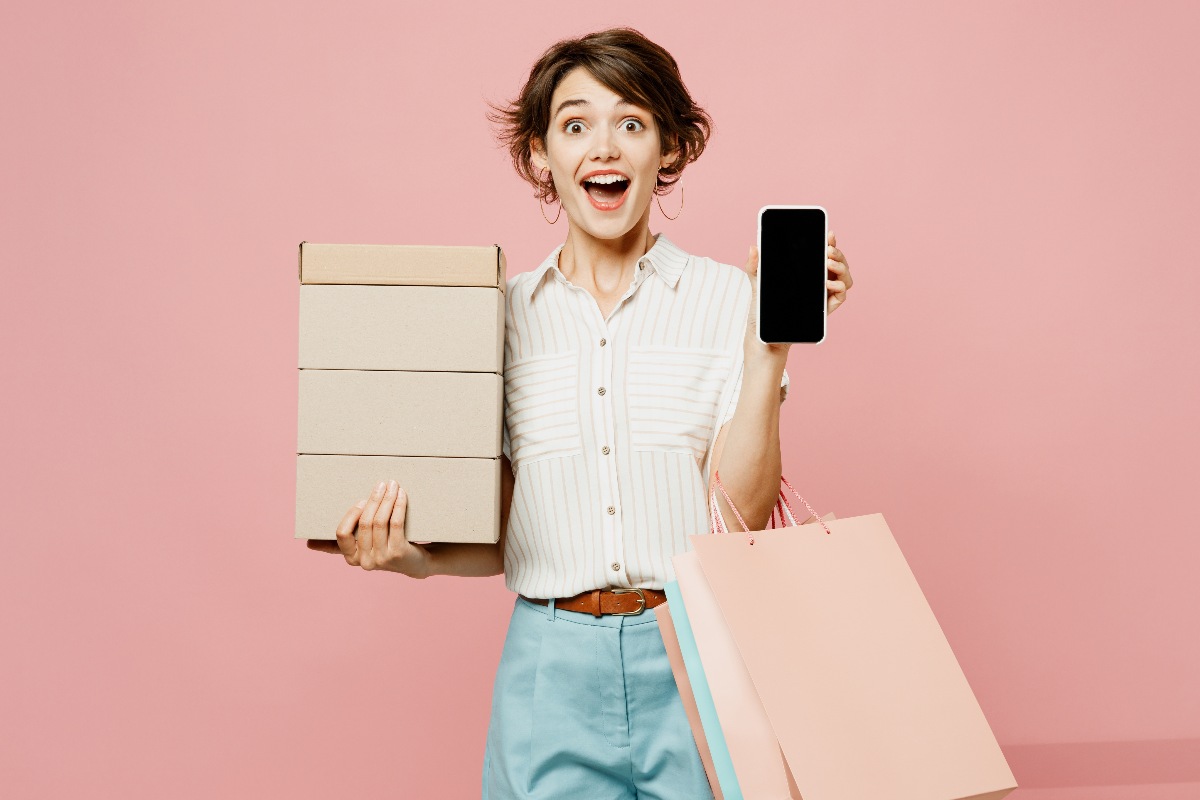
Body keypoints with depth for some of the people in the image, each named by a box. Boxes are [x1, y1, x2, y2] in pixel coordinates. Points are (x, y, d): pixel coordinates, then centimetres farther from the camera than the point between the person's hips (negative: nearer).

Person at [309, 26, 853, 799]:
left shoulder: (726, 296, 0)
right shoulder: (503, 315, 5)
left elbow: (742, 518, -7)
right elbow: (496, 540, 8)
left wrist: (769, 348, -13)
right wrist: (411, 556, -10)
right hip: (553, 667, 1)